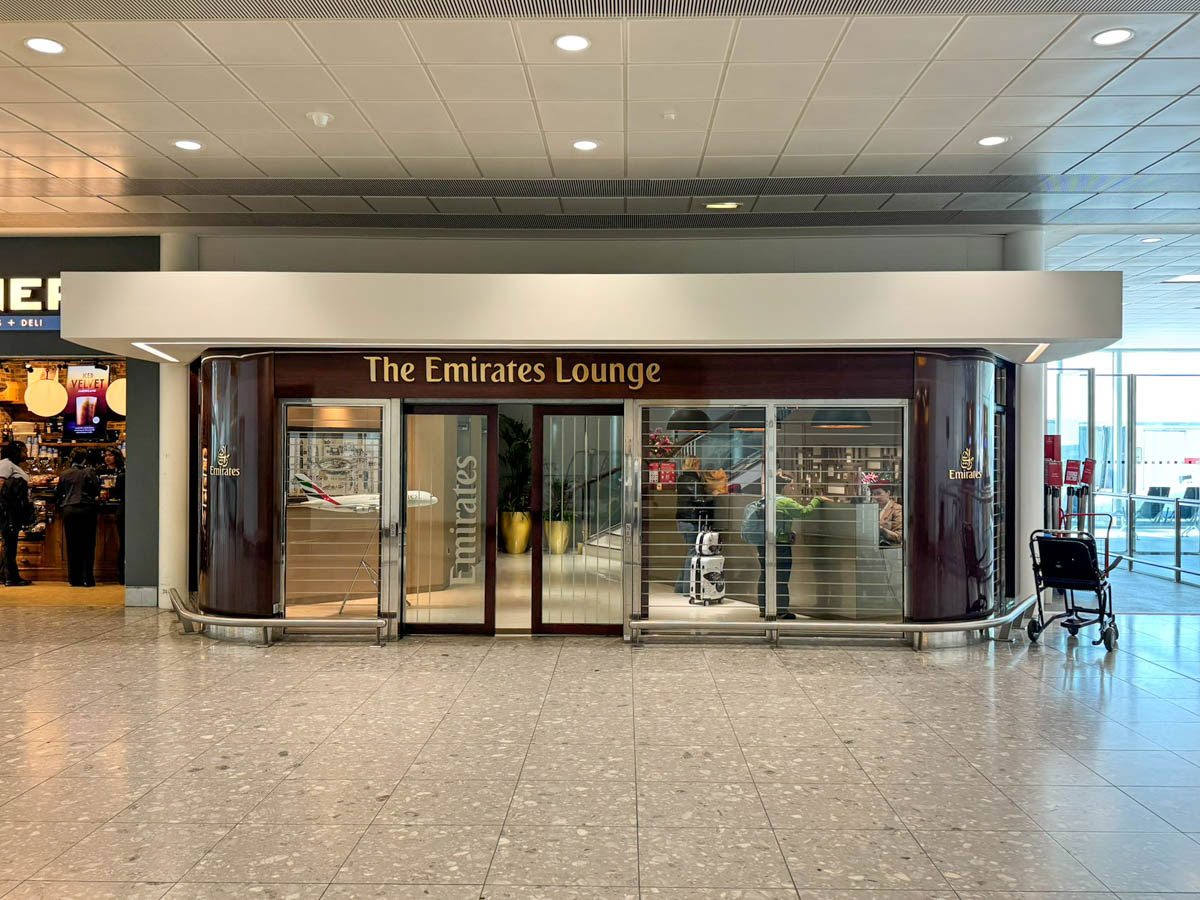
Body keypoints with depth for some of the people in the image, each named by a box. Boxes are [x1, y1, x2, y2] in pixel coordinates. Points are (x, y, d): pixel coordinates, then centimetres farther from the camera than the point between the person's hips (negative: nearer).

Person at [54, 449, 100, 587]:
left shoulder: (64, 474, 7)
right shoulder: (88, 472, -3)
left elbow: (58, 494, 14)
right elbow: (96, 491, -3)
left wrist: (59, 506, 30)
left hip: (68, 510, 3)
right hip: (86, 510, -3)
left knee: (72, 546, 8)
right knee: (87, 545, 1)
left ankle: (75, 579, 9)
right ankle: (88, 579, -2)